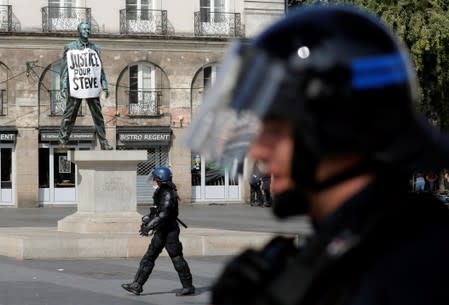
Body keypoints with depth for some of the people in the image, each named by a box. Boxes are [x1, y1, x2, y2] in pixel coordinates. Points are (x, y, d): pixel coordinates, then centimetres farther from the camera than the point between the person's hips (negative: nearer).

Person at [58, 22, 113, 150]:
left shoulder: (94, 48, 12)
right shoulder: (70, 48, 3)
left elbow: (100, 68, 14)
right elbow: (64, 68, 1)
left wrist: (104, 86, 7)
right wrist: (63, 87, -8)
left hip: (92, 87, 3)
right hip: (75, 87, -3)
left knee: (98, 116, 4)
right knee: (69, 116, -1)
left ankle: (104, 142, 7)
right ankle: (63, 142, 4)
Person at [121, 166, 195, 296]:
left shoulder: (168, 193, -18)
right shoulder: (161, 192, 12)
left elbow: (164, 214, -25)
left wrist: (149, 226, -24)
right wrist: (147, 219, 12)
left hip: (169, 231, -10)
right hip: (161, 232, 10)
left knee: (177, 259, -3)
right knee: (149, 257, 9)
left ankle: (188, 287, 7)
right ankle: (137, 285, 10)